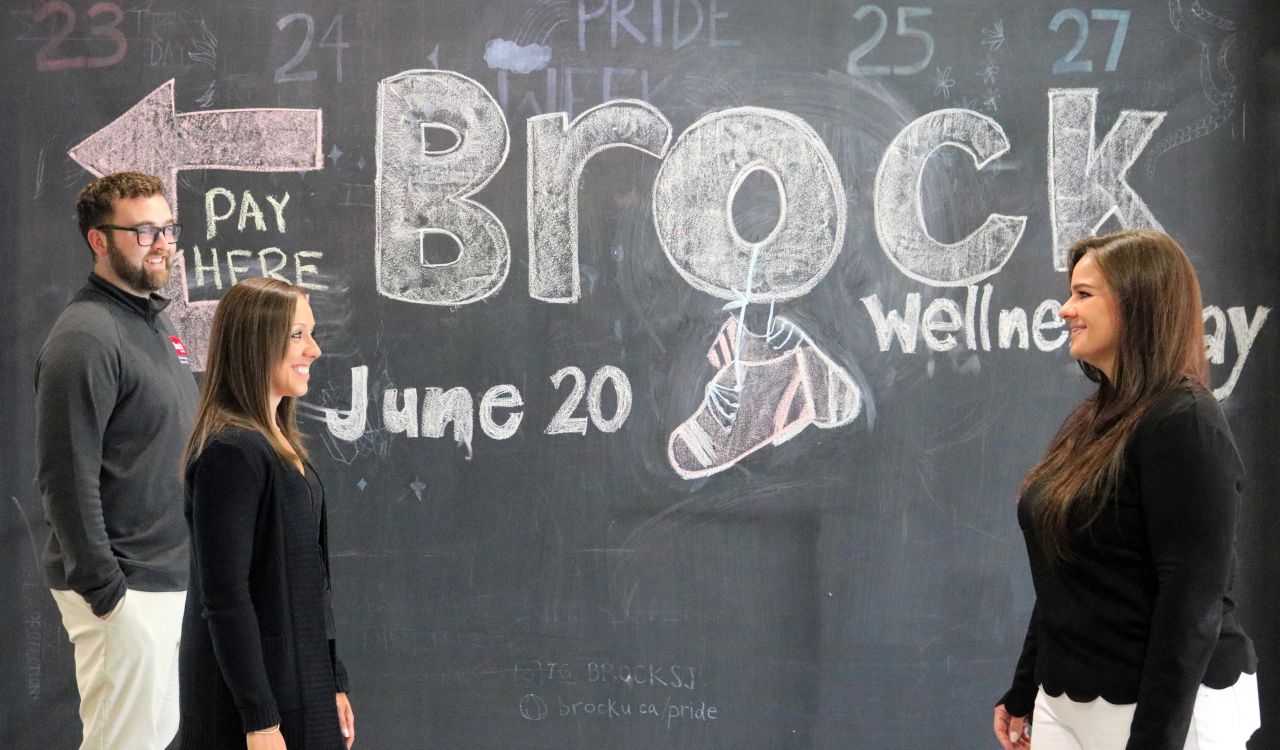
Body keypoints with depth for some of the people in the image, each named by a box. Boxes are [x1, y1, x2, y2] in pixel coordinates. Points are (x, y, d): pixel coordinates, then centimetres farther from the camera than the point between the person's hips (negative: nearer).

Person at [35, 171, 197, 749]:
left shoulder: (154, 319, 13)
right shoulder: (86, 337, -16)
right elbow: (66, 478, -21)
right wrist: (104, 588, -21)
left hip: (169, 576, 9)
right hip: (125, 589, -9)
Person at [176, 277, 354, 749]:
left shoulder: (278, 444, 10)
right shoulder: (231, 452, -17)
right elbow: (224, 597, -20)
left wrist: (334, 683, 15)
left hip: (301, 682, 9)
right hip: (253, 694, -9)